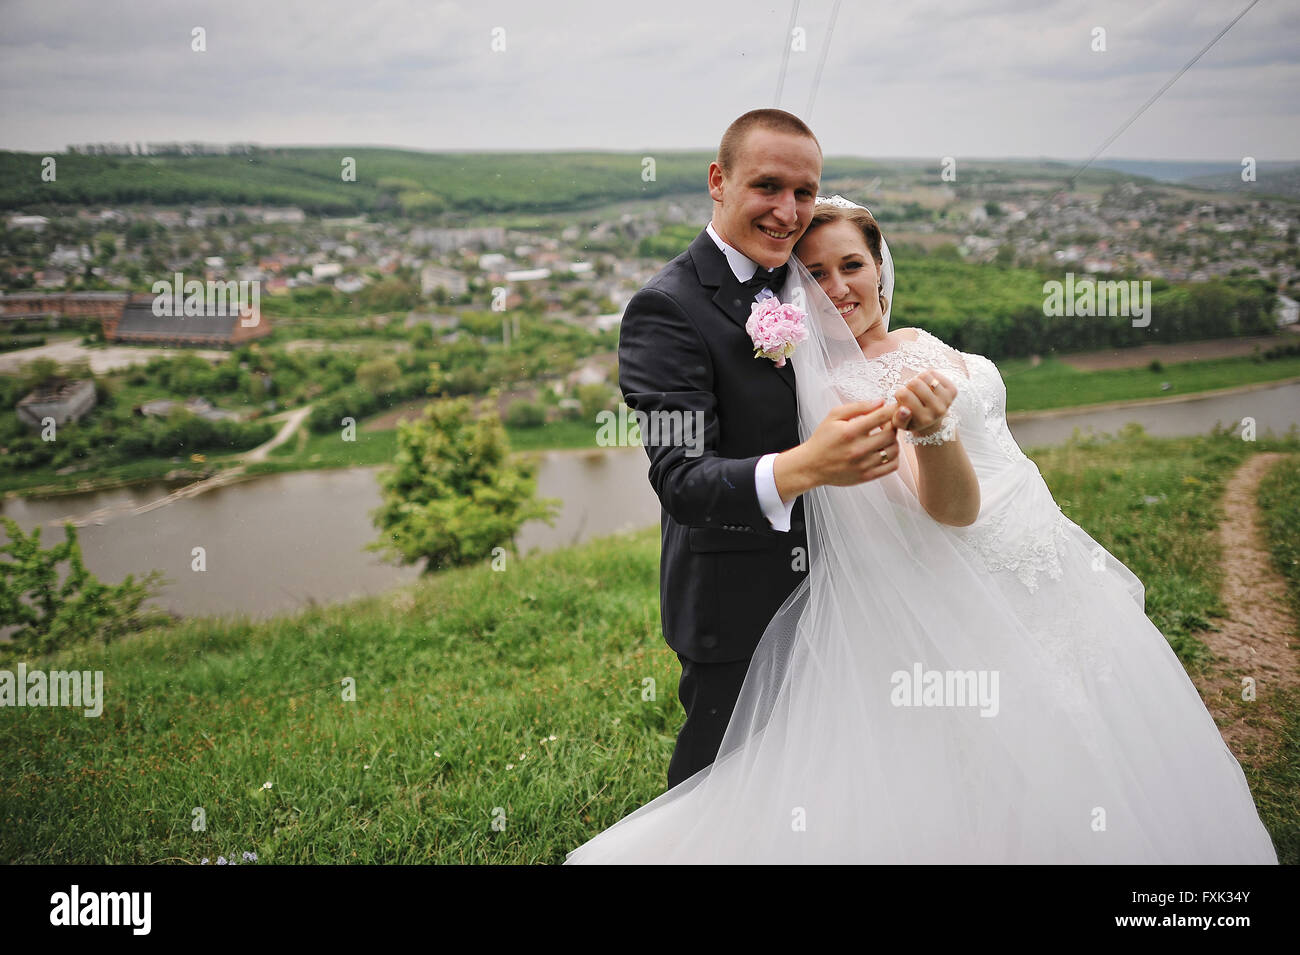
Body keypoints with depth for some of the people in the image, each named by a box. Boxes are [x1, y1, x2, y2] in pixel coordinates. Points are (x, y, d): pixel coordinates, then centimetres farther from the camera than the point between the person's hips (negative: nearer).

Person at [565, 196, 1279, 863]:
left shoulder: (919, 346, 9)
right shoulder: (835, 387, -16)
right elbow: (953, 507, -29)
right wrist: (930, 430, -44)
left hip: (1047, 572, 8)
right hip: (978, 604, -8)